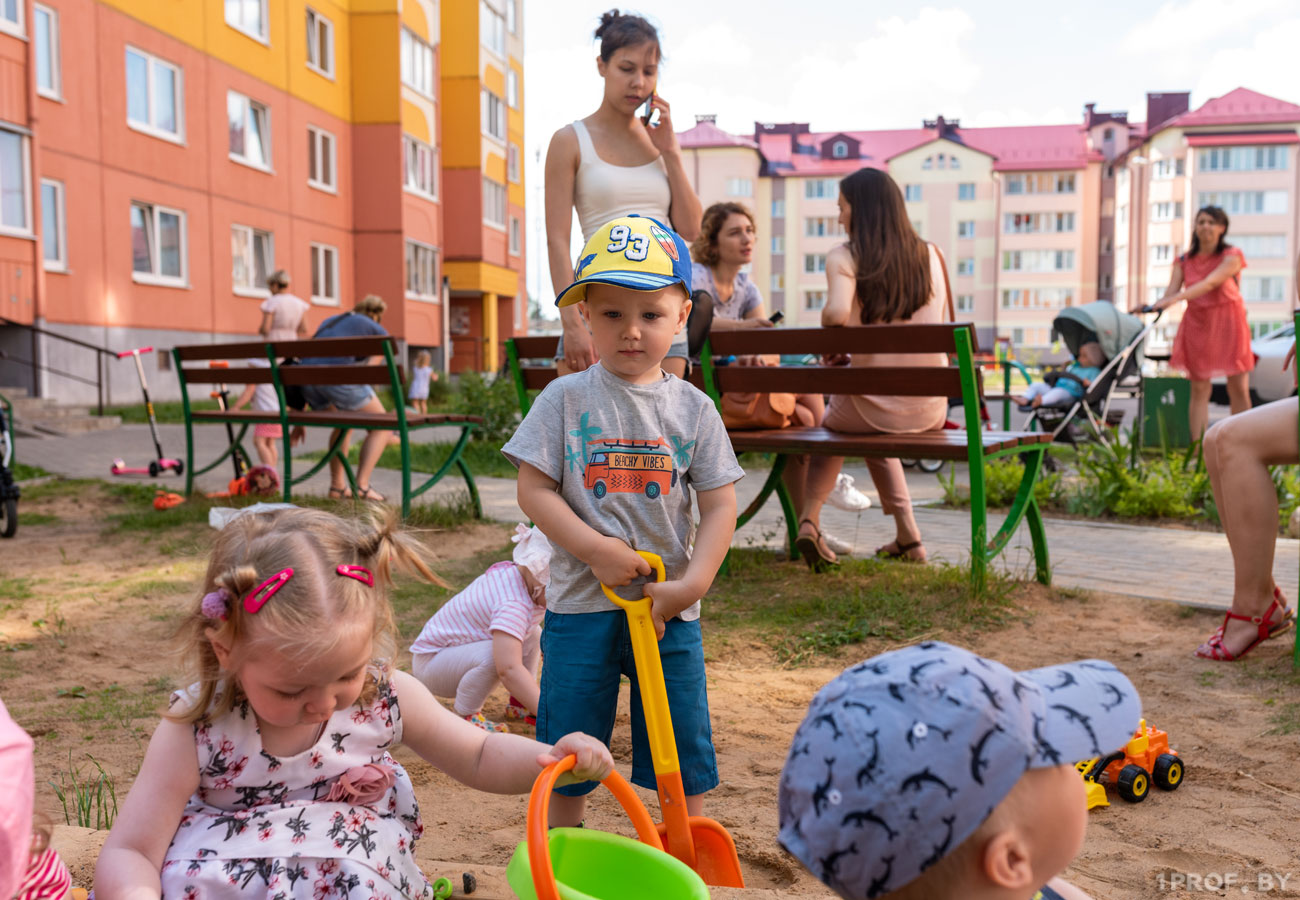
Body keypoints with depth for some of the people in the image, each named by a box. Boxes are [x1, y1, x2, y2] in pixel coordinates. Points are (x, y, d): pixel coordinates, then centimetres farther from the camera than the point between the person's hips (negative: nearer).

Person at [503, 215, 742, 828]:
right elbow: (534, 490, -7)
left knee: (683, 746, 12)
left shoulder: (693, 408, -1)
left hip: (669, 606, 1)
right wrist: (598, 551, -17)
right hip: (581, 600, -1)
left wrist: (691, 583, -12)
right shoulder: (567, 399, -4)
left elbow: (720, 506, -1)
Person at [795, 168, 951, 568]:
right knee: (873, 433, 37)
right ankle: (906, 535, 33)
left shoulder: (845, 257, -10)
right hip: (930, 411, 4)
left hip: (871, 407, -3)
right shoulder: (931, 255, 3)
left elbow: (837, 313, -29)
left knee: (832, 427, 33)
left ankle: (810, 518, 13)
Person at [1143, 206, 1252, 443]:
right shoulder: (1185, 260, 5)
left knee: (1239, 389, -1)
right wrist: (1152, 306, -29)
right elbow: (1170, 292, -6)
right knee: (1199, 389, 0)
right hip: (1196, 322, 2)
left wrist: (1175, 299, -38)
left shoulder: (1232, 256, -6)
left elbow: (1210, 283, -24)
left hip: (1228, 322, -2)